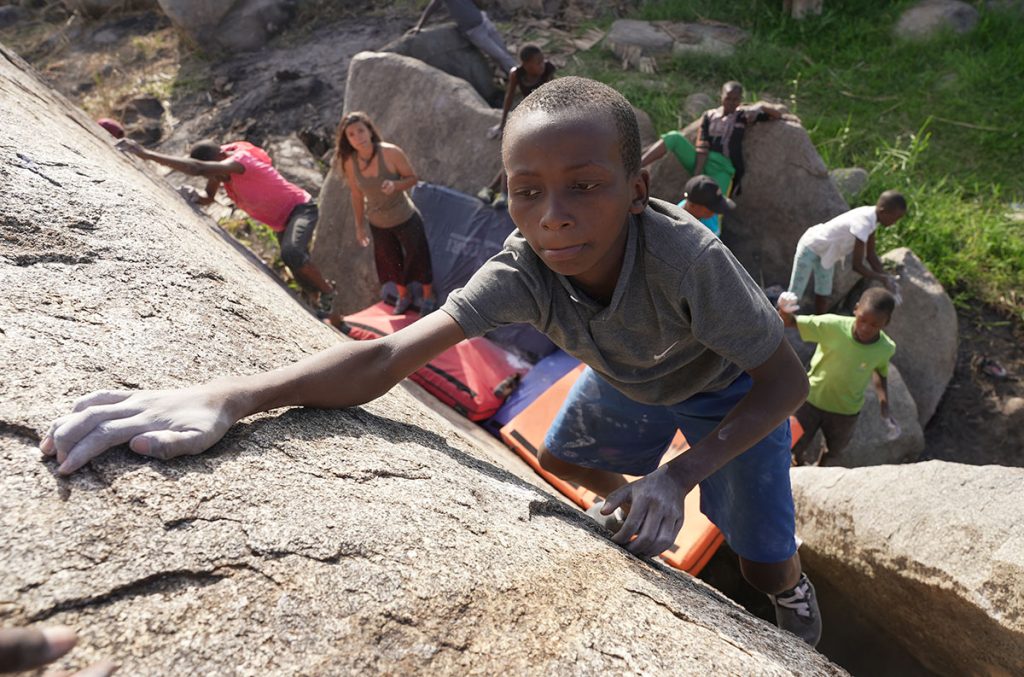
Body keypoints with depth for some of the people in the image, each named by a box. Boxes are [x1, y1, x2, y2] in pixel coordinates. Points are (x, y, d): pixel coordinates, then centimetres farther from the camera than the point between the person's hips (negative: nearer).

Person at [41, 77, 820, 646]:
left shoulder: (687, 256, -43)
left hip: (728, 390, -3)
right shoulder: (523, 268, -33)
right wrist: (225, 395, -55)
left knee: (763, 566, -2)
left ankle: (796, 592, 36)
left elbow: (787, 382, -30)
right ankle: (645, 514, 49)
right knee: (561, 460, 19)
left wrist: (680, 474, -41)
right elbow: (390, 355, -43)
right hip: (627, 379, 3)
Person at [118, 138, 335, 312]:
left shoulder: (239, 160, -33)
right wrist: (195, 197, -21)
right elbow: (209, 197, 4)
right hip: (281, 222, 10)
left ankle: (327, 291, -13)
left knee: (291, 253, -35)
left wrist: (146, 153, -50)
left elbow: (197, 168, -49)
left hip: (301, 209, -10)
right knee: (299, 270, 16)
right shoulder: (219, 164, -7)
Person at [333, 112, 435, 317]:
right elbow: (357, 195, -1)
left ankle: (429, 297, 37)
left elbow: (412, 178, -13)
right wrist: (360, 226, 6)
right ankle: (403, 295, 49)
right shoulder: (350, 162, -15)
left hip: (405, 218, -3)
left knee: (418, 257, 12)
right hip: (378, 223, 3)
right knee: (391, 261, 22)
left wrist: (395, 185, -34)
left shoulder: (390, 152, -24)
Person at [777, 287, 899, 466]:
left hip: (845, 411, 2)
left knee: (835, 449, 24)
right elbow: (790, 322, -27)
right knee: (793, 448, 11)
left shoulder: (885, 348, -20)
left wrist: (885, 409, -4)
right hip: (812, 399, -2)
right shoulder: (833, 326, -29)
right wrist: (784, 311, -51)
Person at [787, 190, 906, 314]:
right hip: (811, 247, -9)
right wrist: (883, 278, -20)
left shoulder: (872, 217, -8)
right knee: (794, 296, -6)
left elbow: (871, 254, 1)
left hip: (827, 251, 9)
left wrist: (886, 277, -7)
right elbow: (857, 265, -28)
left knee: (823, 295, 13)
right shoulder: (864, 223, -34)